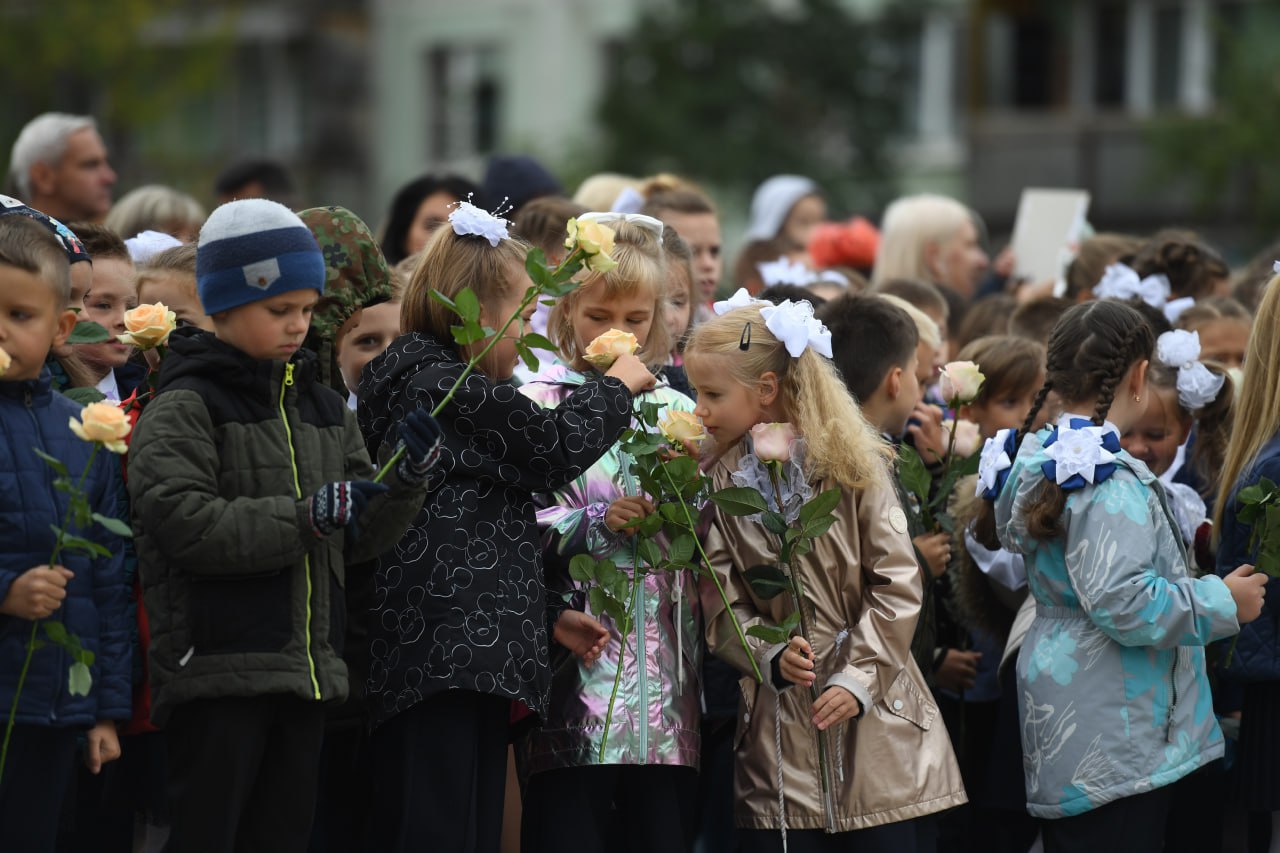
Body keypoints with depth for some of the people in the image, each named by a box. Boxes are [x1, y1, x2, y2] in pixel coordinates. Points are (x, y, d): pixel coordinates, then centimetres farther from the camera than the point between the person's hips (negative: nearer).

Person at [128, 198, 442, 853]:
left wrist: (407, 483, -3)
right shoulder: (185, 407, -6)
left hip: (306, 673, 7)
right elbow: (182, 524, -20)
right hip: (218, 673, -7)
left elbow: (360, 539, 16)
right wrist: (306, 517, -21)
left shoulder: (324, 410, 16)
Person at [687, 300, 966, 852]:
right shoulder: (719, 484, 7)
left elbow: (895, 583, -5)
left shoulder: (851, 463, -2)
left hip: (873, 719, -2)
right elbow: (722, 608, 2)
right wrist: (771, 658, -15)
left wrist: (859, 676, -13)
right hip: (780, 736, 2)